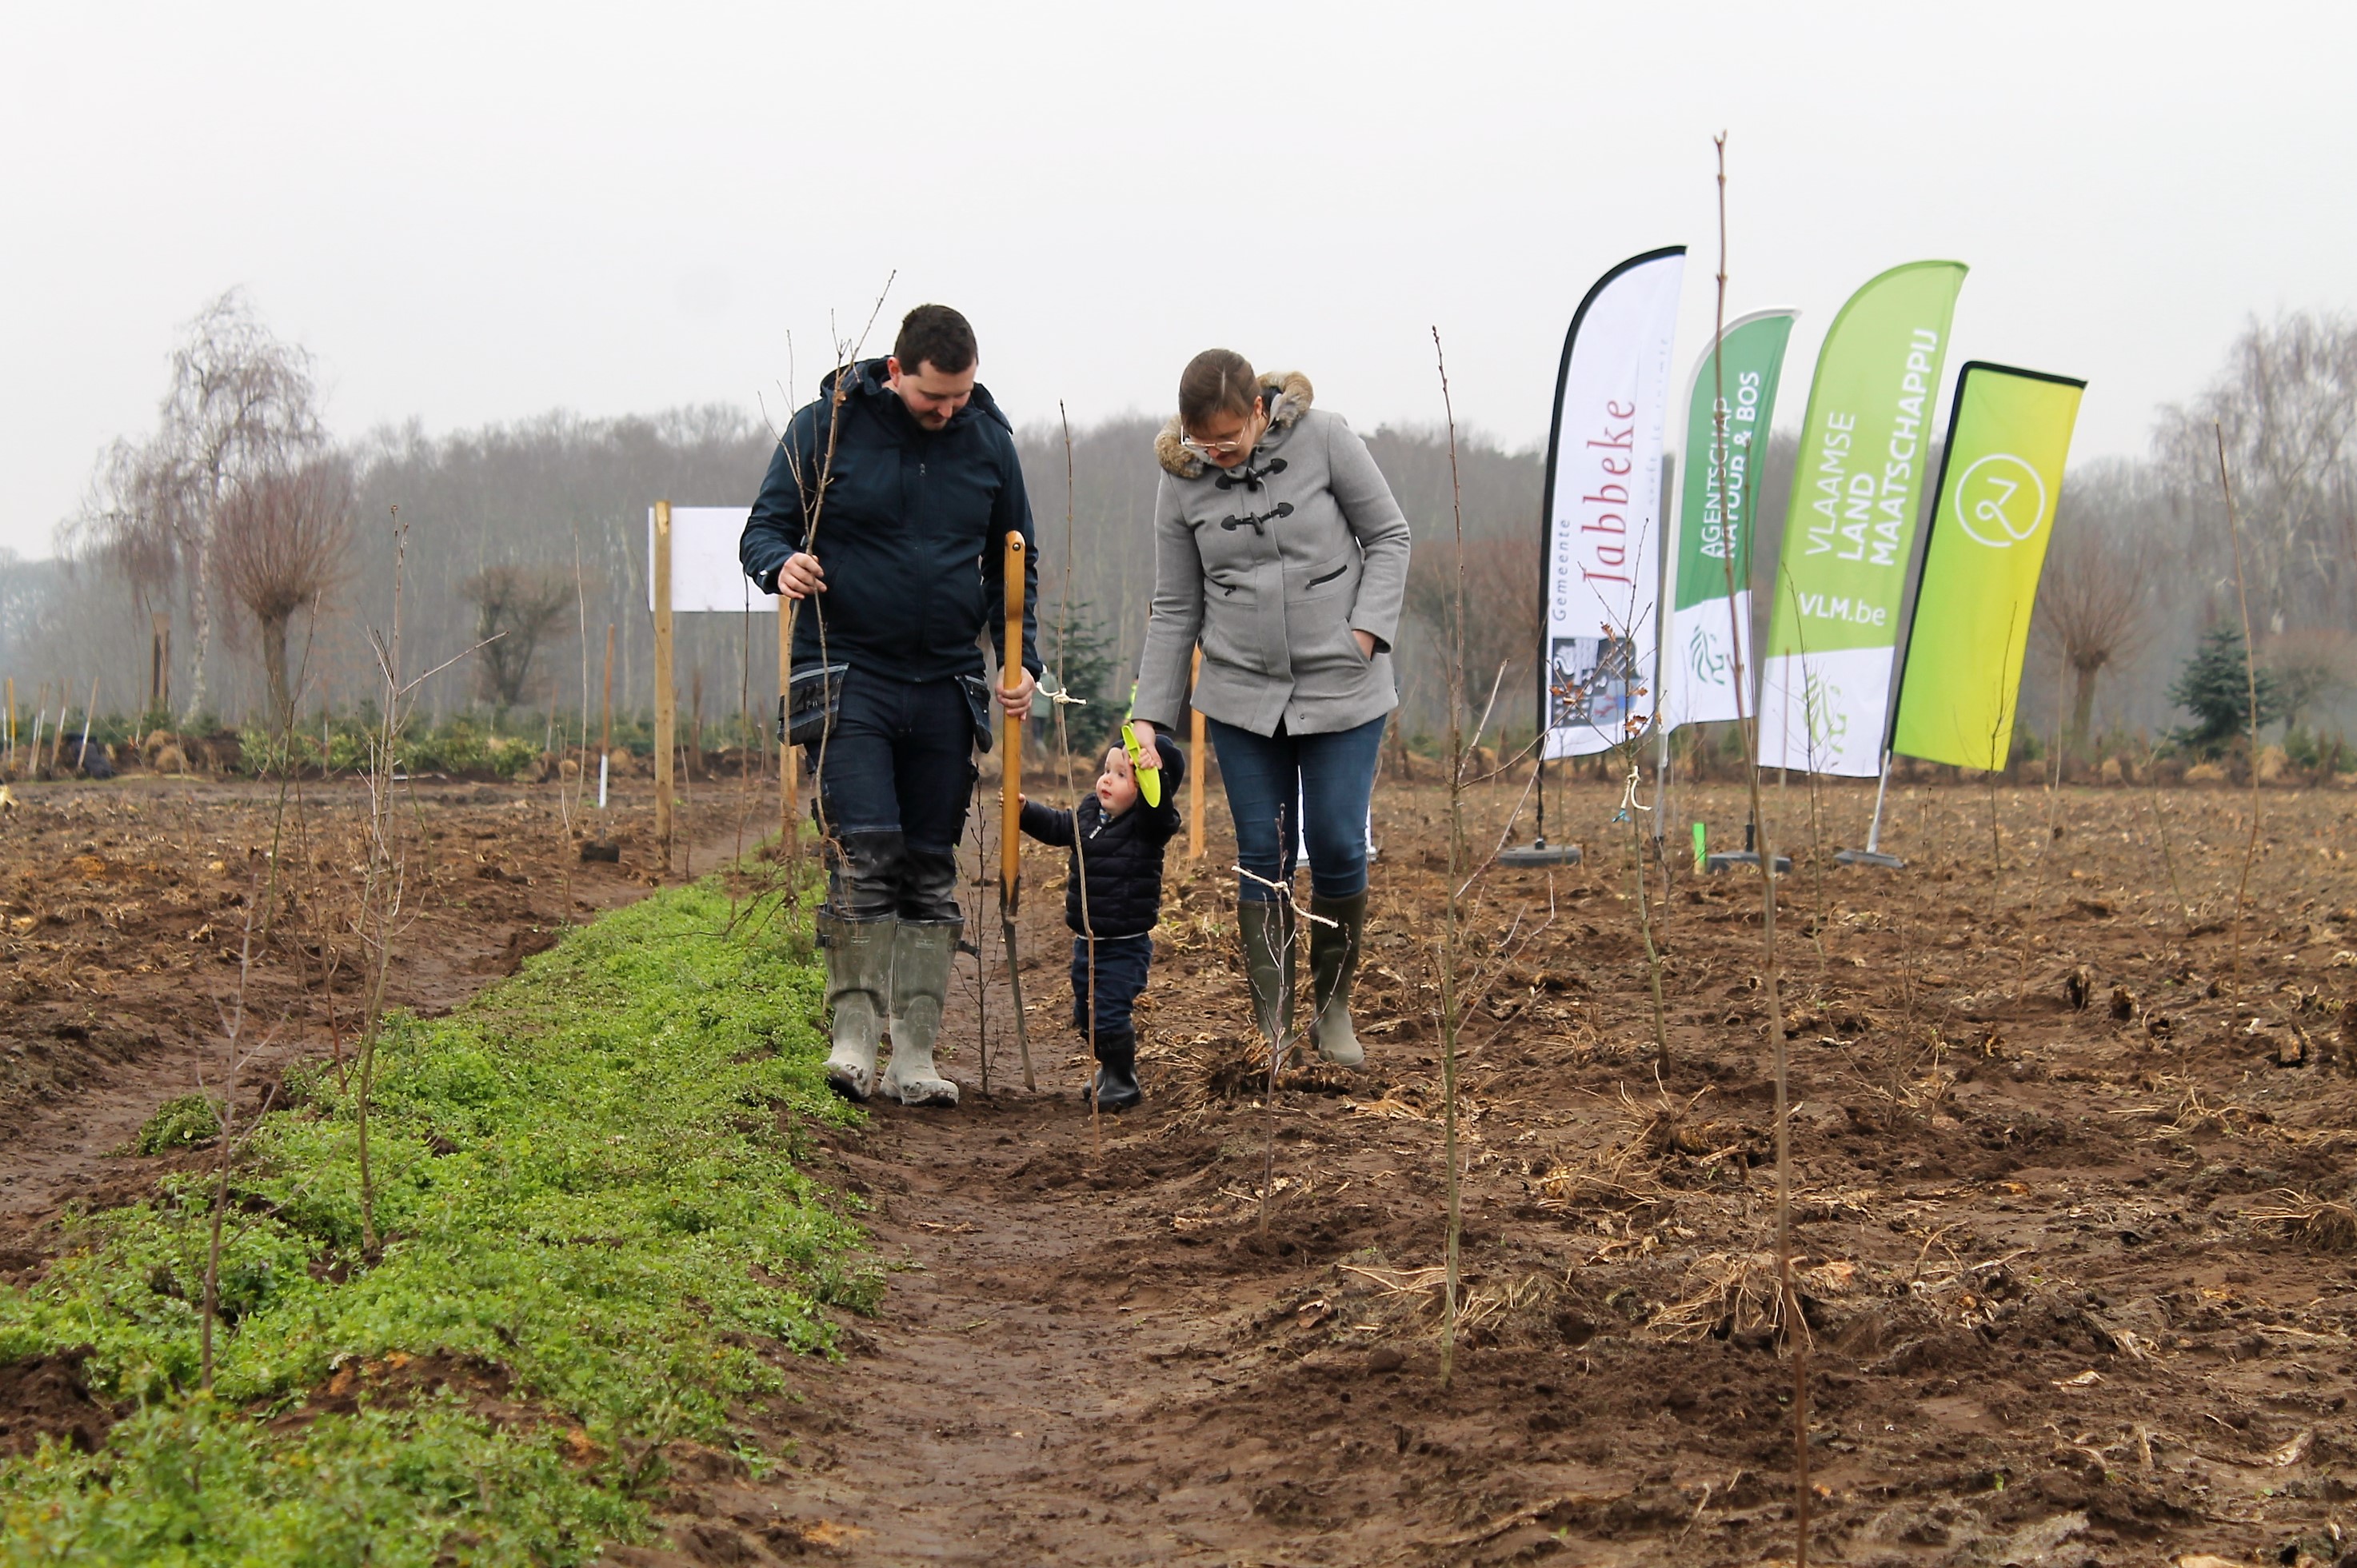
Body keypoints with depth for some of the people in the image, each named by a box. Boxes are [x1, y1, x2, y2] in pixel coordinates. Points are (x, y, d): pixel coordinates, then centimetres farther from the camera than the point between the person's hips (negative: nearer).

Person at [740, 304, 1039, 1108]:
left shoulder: (988, 441, 6)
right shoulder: (826, 425, -3)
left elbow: (1013, 563, 16)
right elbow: (764, 526, 2)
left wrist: (1023, 660, 4)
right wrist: (781, 564, -21)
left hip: (946, 684, 4)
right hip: (849, 673, -3)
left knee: (931, 871, 4)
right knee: (865, 853, -16)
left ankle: (914, 1056, 9)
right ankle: (853, 1034, -7)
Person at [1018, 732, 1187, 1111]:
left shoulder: (1147, 824, -15)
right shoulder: (1089, 813, 5)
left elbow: (1159, 809, -37)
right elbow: (1057, 826, 22)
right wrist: (1025, 810, 9)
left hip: (1126, 945, -8)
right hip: (1087, 939, 8)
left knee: (1109, 1014, -11)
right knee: (1086, 1013, 18)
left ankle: (1122, 1081, 7)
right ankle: (1111, 1066, 39)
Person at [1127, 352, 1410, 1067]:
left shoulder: (1324, 439, -9)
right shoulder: (1182, 482, -2)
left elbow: (1388, 535, 1)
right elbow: (1176, 609, 3)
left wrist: (1367, 629, -12)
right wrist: (1149, 718, 0)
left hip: (1342, 688, -2)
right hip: (1242, 695, 2)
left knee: (1338, 848, -4)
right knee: (1263, 857, 0)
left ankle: (1332, 1008, 16)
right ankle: (1271, 1029, 5)